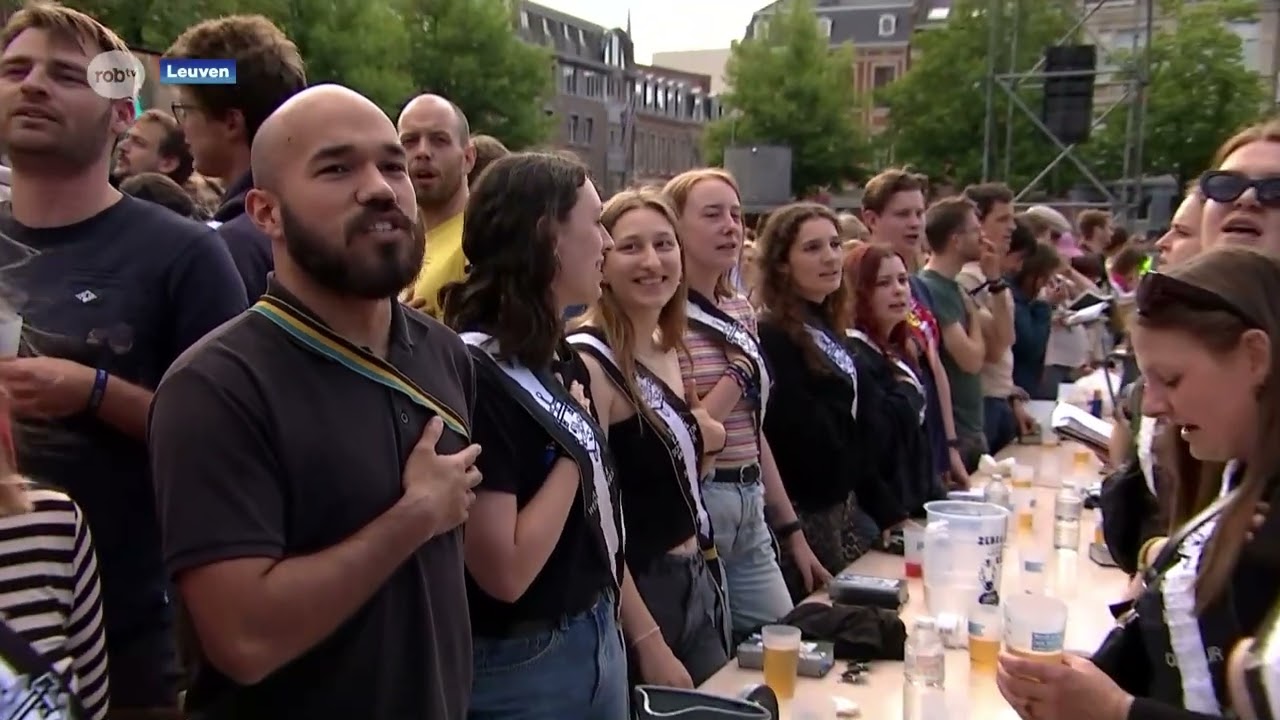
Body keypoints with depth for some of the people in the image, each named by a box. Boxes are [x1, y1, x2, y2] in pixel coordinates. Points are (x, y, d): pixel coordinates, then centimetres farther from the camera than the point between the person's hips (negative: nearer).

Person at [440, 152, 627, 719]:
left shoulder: (564, 362, 6)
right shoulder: (477, 375, -22)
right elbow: (503, 571, -25)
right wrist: (574, 452, -15)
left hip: (598, 642, 8)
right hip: (521, 664, -8)